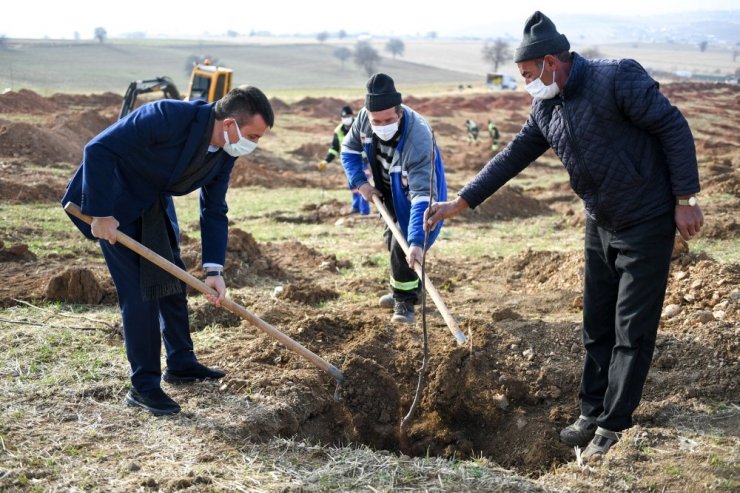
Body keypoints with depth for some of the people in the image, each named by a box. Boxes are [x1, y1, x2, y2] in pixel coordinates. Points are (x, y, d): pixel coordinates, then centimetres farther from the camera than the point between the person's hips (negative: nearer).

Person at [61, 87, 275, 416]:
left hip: (155, 203, 8)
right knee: (138, 290, -9)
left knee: (173, 280, 12)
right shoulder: (167, 117, -33)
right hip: (114, 202, -8)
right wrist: (101, 215, -29)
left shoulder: (226, 152, -10)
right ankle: (143, 385, 1)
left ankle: (181, 364, 29)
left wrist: (214, 269, -12)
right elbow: (98, 149, -32)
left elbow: (214, 210, -2)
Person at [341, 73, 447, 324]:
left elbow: (422, 194, -47)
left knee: (402, 246, -13)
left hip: (415, 194, -7)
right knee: (392, 240, 19)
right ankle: (404, 290, 40)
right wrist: (360, 182, -14)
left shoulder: (419, 137, -42)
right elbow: (349, 149, -1)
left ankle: (405, 302, 6)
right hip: (389, 191, 7)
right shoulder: (365, 117, -24)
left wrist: (416, 241, -53)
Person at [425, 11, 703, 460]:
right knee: (597, 326, 14)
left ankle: (612, 427, 10)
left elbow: (673, 127, -18)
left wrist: (686, 199, -17)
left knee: (633, 332, 1)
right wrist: (461, 202, 7)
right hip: (601, 225, 8)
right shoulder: (546, 107, 3)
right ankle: (591, 414, 27)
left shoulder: (617, 78, -20)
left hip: (647, 224, -7)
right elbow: (513, 156, 9)